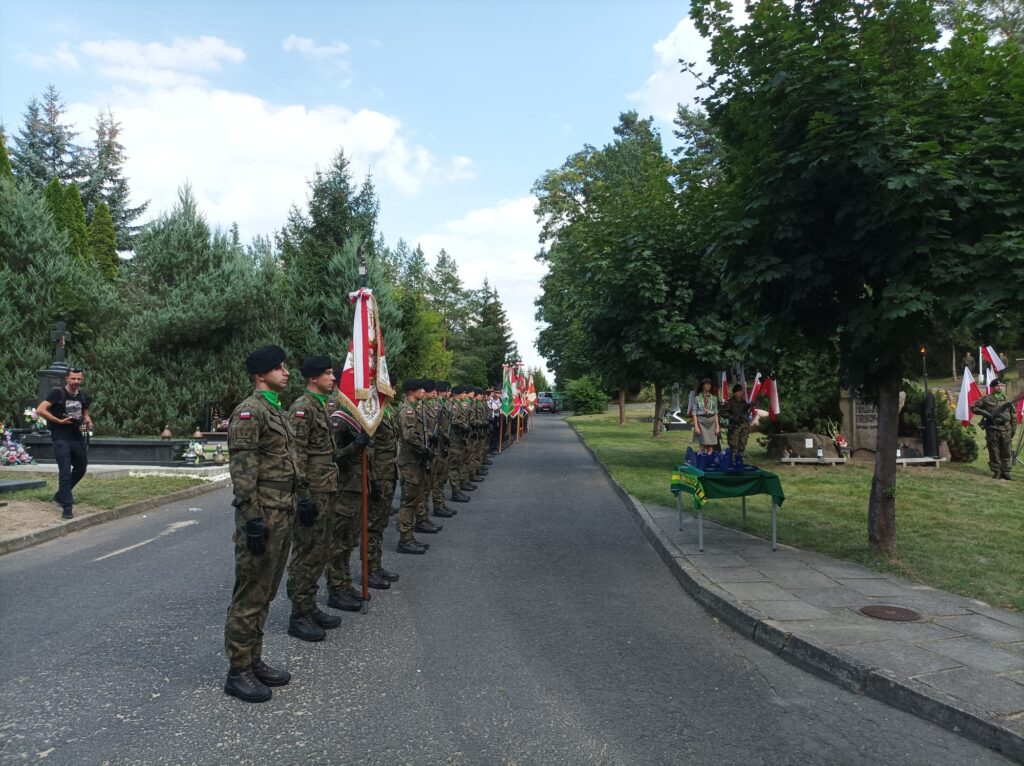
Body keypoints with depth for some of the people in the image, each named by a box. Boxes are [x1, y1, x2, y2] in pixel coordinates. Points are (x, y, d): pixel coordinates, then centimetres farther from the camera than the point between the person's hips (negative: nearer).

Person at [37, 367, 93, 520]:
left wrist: (88, 423, -2)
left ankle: (61, 495, 39)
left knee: (81, 468, 20)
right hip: (61, 439, -7)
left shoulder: (83, 396, 6)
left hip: (77, 438, 7)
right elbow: (40, 410, -17)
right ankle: (67, 507, -5)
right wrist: (59, 421, -18)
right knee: (65, 473, -10)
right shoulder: (58, 393, -10)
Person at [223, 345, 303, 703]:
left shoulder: (278, 411, 16)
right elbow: (242, 469, -19)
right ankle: (238, 672, 11)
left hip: (283, 516, 9)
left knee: (266, 594, 17)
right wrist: (252, 519, -22)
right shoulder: (249, 411, -13)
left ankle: (254, 661, 28)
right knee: (250, 596, 0)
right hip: (262, 518, -9)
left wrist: (304, 496, 20)